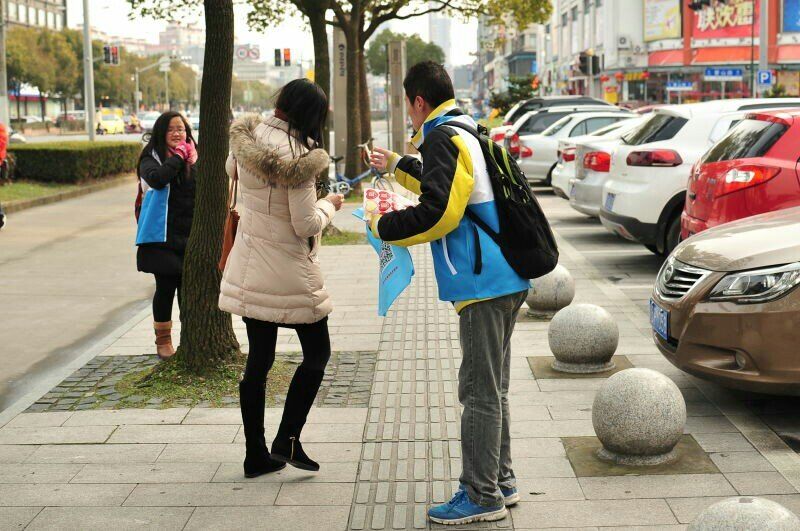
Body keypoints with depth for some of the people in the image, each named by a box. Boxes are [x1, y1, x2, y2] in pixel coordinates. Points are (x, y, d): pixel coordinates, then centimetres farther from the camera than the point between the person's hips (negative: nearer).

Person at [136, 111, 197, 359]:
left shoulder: (193, 158, 10)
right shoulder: (152, 158, -2)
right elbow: (156, 179, -24)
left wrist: (192, 162, -10)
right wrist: (177, 158, -14)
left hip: (189, 234, 3)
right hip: (163, 235, -3)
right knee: (166, 287, 2)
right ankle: (163, 341, 16)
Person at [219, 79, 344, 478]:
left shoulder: (245, 138, -1)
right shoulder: (299, 155, -21)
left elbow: (231, 169, 22)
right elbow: (306, 225, -18)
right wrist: (329, 206, 0)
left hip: (249, 264, 6)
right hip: (289, 271, -6)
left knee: (258, 361, 12)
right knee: (317, 353, 12)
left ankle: (256, 454, 17)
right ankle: (287, 440, 4)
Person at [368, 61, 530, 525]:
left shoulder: (443, 139, -12)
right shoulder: (468, 135, 18)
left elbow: (437, 213, -22)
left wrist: (384, 228, -9)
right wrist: (397, 165, 44)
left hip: (482, 284, -10)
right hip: (507, 280, 10)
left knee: (480, 392, -4)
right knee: (493, 389, 17)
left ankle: (482, 496, 2)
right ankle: (501, 481, 26)